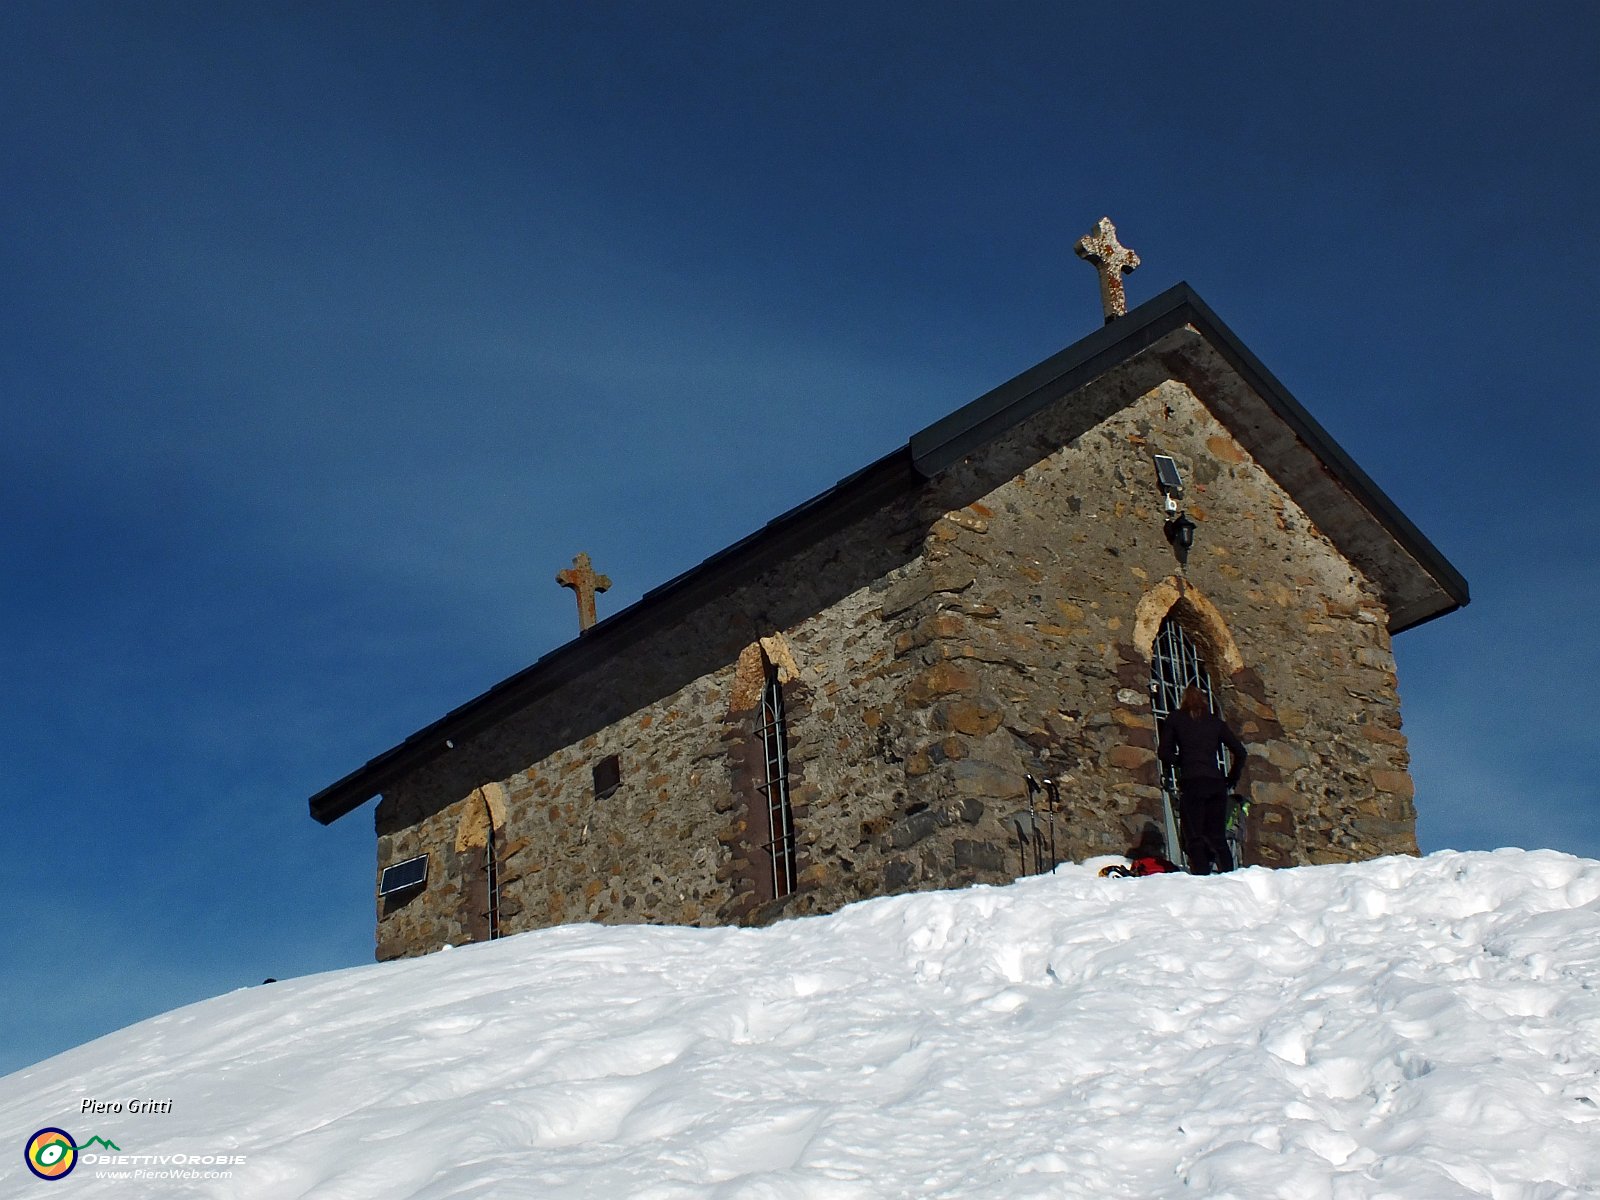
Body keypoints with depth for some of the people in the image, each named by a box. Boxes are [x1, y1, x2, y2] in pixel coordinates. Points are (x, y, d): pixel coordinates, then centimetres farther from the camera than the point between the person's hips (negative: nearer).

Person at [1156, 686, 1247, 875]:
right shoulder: (1215, 721, 18)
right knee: (1218, 837, 9)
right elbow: (1240, 751, 14)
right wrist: (1233, 778, 24)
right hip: (1216, 783, 3)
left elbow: (1163, 753, 8)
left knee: (1194, 838, -6)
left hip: (1191, 782, -3)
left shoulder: (1175, 720, 11)